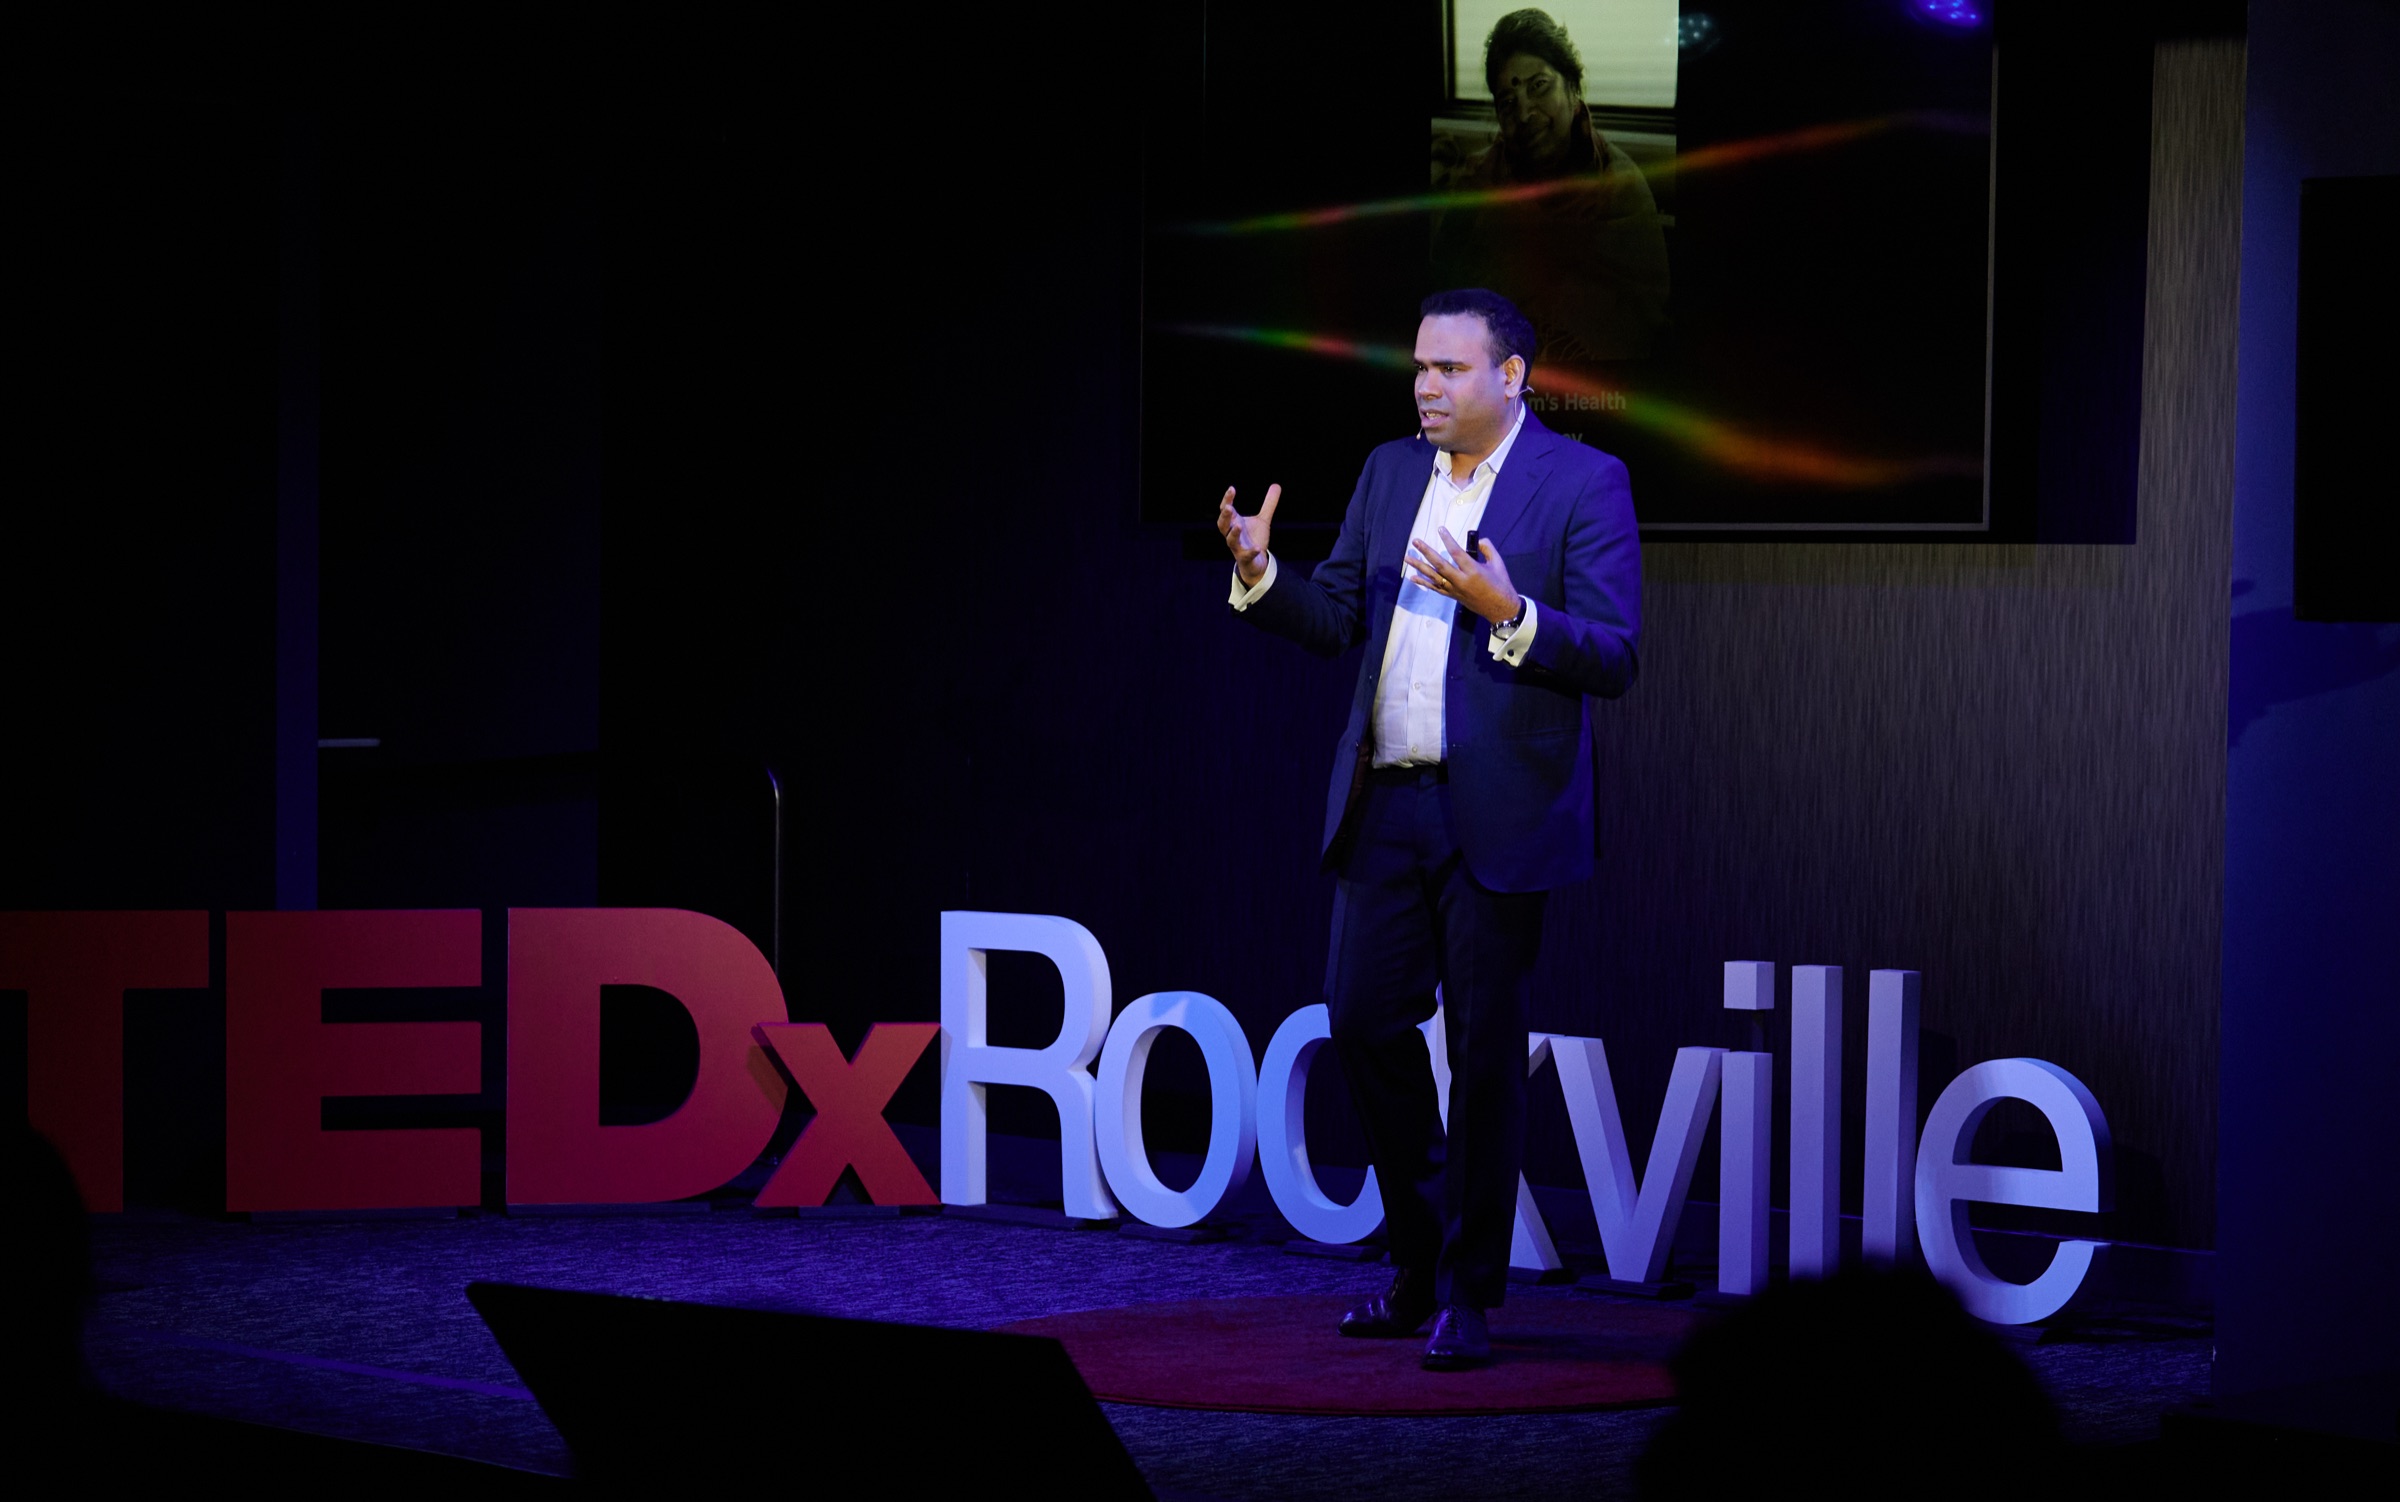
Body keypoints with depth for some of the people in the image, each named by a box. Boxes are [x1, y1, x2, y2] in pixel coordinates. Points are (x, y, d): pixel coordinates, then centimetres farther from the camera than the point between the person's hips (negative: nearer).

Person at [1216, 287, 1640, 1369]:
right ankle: (1420, 1261, 22)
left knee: (1484, 1049, 0)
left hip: (1497, 813, -5)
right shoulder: (1391, 471, 12)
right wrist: (1261, 571, -6)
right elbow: (1334, 619, 13)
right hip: (1385, 802, 5)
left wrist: (1508, 614, -26)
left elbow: (1613, 660, -11)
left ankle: (1469, 1296, 9)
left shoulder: (1584, 484, -5)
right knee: (1363, 1019, 5)